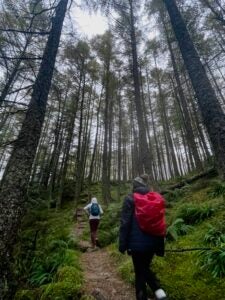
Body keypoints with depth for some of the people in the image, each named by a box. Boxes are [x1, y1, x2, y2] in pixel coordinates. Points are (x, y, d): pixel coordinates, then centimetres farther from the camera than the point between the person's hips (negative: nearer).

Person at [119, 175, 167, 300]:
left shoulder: (130, 199, -11)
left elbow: (125, 223, -13)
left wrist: (122, 244, -4)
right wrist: (161, 247, 14)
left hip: (137, 242, -5)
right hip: (153, 242, 5)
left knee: (140, 272, 15)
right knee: (146, 267, 27)